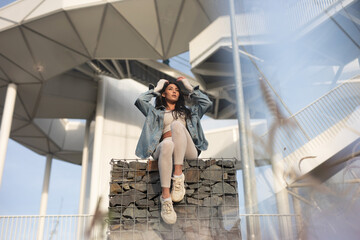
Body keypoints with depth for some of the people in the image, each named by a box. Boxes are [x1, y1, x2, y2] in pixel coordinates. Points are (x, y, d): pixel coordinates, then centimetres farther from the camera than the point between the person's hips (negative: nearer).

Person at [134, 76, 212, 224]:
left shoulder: (187, 111, 37)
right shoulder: (157, 112, 32)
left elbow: (208, 103, 24)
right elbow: (140, 101, 15)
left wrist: (190, 88, 30)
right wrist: (156, 89, 28)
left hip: (188, 151, 1)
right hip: (164, 148, -1)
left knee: (177, 124, -30)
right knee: (167, 143, -39)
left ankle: (178, 175, -39)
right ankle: (165, 197, -43)